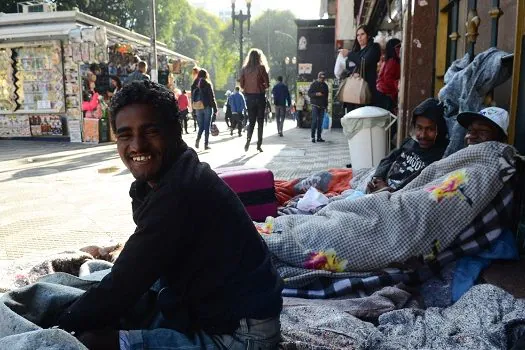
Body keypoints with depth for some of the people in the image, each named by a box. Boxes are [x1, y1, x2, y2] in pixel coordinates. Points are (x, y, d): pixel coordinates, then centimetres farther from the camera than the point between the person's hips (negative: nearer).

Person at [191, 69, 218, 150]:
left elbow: (192, 97, 7)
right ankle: (206, 144, 3)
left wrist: (194, 108, 11)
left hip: (198, 108, 4)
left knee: (201, 126, 13)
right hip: (207, 107, -4)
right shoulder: (208, 84, -8)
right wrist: (215, 109, -4)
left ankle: (198, 139, -9)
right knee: (207, 126, 3)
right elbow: (212, 97, -8)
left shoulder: (194, 85, 5)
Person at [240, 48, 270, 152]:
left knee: (251, 121, 12)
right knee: (260, 121, 6)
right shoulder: (261, 68, -8)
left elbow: (242, 85, 4)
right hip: (259, 96, -3)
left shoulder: (244, 69, 2)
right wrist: (261, 86, 10)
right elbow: (267, 84, -8)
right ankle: (259, 145, 6)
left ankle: (248, 141, -7)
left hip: (249, 96, 3)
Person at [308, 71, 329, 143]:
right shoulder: (314, 84, 1)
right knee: (314, 121, -11)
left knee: (320, 122, 4)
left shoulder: (325, 85, 15)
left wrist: (326, 105, 17)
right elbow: (309, 94, -3)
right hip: (315, 105, -5)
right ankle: (313, 137, -10)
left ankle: (319, 137, 8)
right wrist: (316, 94, -19)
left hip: (322, 106, 5)